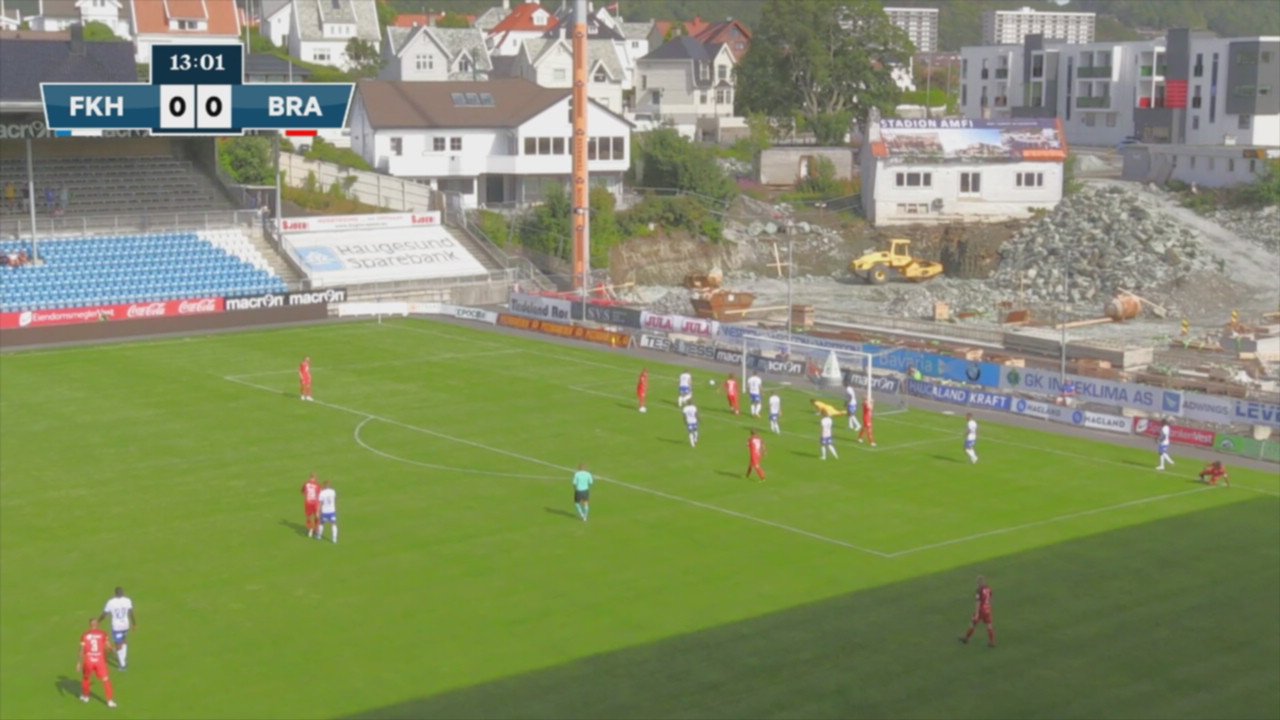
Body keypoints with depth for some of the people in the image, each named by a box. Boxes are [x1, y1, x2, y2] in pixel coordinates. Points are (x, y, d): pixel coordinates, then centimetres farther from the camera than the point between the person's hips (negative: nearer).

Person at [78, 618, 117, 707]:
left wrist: (79, 663, 0)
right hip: (100, 660, -1)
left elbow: (82, 650, -4)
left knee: (85, 677, 27)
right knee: (105, 679, 5)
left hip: (88, 661, 1)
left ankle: (85, 696, 41)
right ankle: (110, 700, -2)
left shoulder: (85, 635, 0)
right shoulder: (102, 634, -2)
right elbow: (108, 647, -7)